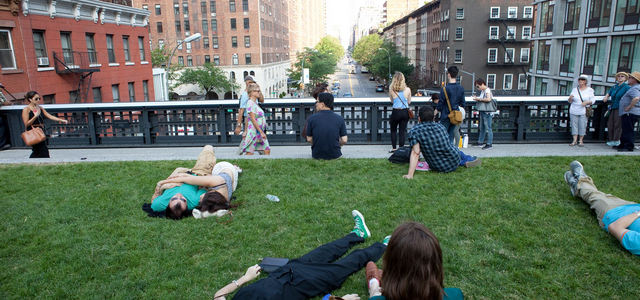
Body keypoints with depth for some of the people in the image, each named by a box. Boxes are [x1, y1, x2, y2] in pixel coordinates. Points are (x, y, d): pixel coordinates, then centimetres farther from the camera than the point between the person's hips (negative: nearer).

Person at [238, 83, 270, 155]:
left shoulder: (255, 103, 14)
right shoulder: (250, 103, -14)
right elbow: (253, 120, -19)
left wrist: (246, 131, 20)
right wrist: (261, 132, -21)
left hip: (260, 132, 9)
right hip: (253, 131, -9)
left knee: (267, 150, 4)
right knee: (249, 153, -4)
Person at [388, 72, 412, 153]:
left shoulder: (391, 89, -9)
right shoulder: (407, 89, -6)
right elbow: (409, 102, 7)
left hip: (396, 112, -1)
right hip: (405, 112, 1)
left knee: (393, 129, 16)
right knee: (403, 130, 10)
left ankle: (394, 147, 17)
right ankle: (401, 147, 13)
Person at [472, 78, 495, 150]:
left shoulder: (487, 90, -11)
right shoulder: (482, 91, 15)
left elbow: (488, 99, -25)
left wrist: (479, 99, -16)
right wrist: (477, 98, 7)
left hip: (487, 112, -10)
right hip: (482, 111, 10)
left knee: (488, 128, -6)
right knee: (482, 128, 16)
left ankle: (489, 144, -3)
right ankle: (480, 142, 25)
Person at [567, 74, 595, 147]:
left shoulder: (589, 90, 6)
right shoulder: (575, 89, 10)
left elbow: (593, 99, 4)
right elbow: (570, 101, 10)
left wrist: (587, 102, -15)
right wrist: (570, 98, -13)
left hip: (583, 111, -2)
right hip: (574, 111, 2)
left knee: (582, 126, -2)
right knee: (574, 125, 0)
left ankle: (581, 141, 8)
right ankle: (574, 140, 6)